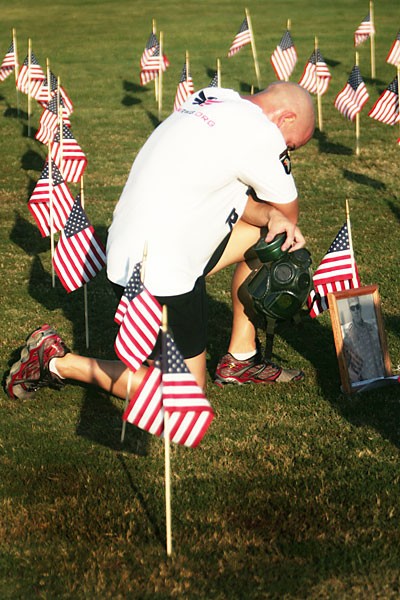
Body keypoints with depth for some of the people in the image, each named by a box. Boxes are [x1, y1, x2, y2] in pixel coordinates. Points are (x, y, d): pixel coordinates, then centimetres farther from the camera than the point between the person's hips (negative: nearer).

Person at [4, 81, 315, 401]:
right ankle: (59, 361, 6)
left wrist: (270, 216, -1)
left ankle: (241, 359, 25)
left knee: (267, 235, 17)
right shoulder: (259, 132, -18)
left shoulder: (214, 99, 7)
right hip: (162, 276, -10)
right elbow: (290, 212, -4)